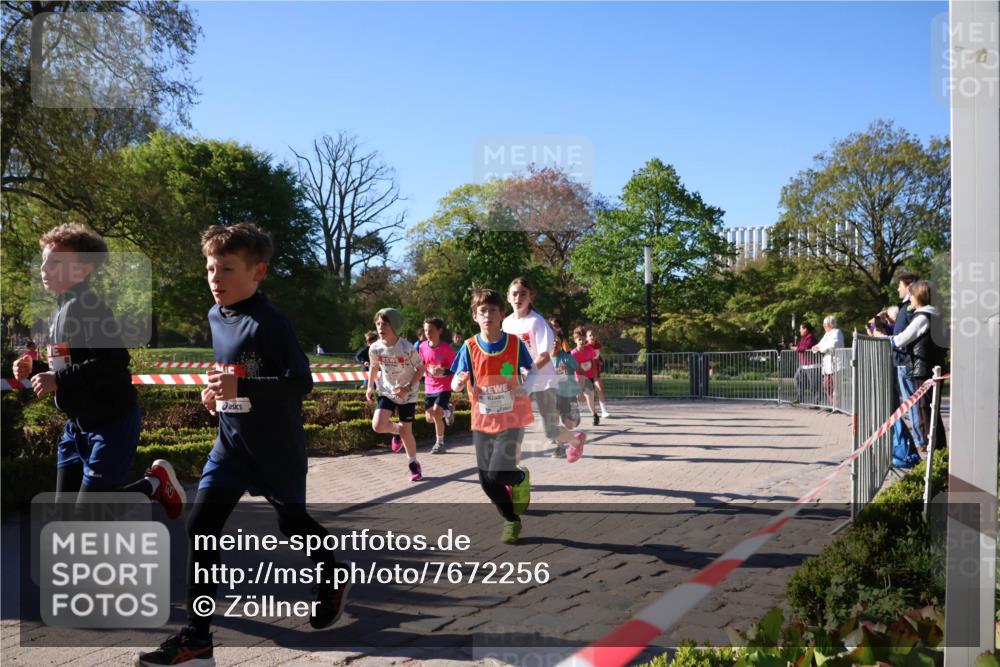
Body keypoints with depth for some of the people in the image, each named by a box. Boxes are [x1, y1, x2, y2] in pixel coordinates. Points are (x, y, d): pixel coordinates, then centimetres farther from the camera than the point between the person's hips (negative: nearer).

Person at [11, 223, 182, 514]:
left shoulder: (87, 305, -18)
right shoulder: (60, 312, 13)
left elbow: (114, 361, -30)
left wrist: (58, 380, -25)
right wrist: (34, 369, 5)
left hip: (112, 422, -10)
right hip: (78, 425, 10)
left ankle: (156, 483, 15)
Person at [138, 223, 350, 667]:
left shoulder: (268, 323, -20)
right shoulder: (215, 317, 4)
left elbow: (301, 383, -25)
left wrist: (242, 388, -33)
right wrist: (217, 388, 6)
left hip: (276, 446, -6)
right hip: (231, 442, 6)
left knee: (291, 521, 13)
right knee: (200, 525, -5)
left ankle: (333, 580, 43)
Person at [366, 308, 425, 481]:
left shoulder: (407, 348, -24)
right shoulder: (375, 348, -13)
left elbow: (420, 369, -13)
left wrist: (408, 388, -23)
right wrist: (370, 387, 0)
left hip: (407, 394, -3)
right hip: (386, 391, 3)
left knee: (407, 431, 2)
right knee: (377, 426, -17)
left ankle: (413, 463, 26)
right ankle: (396, 430, 19)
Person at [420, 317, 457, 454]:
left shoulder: (446, 348, -15)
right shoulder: (423, 347, -1)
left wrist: (443, 371, -25)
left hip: (444, 387, -5)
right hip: (429, 387, 5)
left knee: (436, 412, -23)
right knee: (429, 418, 7)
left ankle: (440, 443, 3)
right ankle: (448, 411, 39)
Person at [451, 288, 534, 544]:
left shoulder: (515, 343, -9)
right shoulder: (469, 347, -7)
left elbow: (531, 370, 5)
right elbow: (455, 384, -4)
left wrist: (525, 387, -17)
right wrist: (459, 382, -28)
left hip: (512, 420, -2)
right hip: (482, 422, 3)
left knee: (497, 474, -16)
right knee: (487, 482, 5)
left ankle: (521, 478, 20)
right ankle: (511, 521, 29)